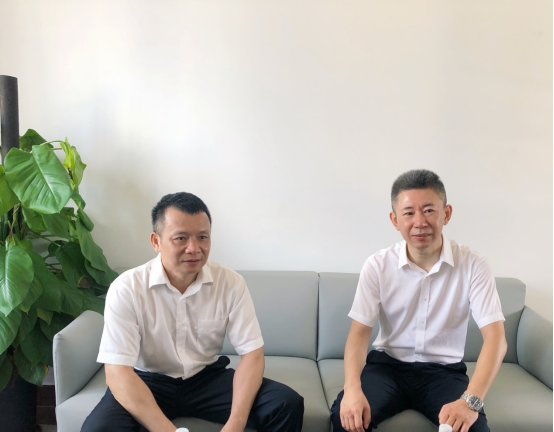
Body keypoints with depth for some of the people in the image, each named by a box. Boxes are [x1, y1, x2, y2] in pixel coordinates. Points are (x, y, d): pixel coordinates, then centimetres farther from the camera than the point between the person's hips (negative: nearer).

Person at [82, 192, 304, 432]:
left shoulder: (231, 283, -12)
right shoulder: (126, 289, -19)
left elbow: (252, 354, -12)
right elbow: (118, 372, -23)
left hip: (208, 377, 2)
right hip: (149, 381, -1)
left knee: (287, 405, -17)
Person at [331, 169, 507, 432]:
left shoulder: (473, 265, -11)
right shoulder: (378, 266, -8)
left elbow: (495, 337, -15)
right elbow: (359, 332, -8)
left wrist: (471, 400, -32)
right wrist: (352, 388, -28)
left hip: (444, 371, 0)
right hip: (387, 364, 0)